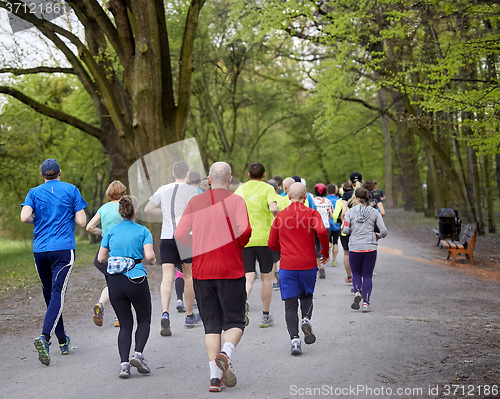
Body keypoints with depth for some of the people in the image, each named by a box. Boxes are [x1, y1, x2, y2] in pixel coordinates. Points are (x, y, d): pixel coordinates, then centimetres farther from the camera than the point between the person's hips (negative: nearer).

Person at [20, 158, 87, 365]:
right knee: (57, 296, -9)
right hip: (63, 249, -3)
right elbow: (82, 221, -1)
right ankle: (44, 337, -29)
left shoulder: (34, 192, 7)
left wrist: (37, 219, 13)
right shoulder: (71, 190, 4)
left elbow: (25, 217, -9)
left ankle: (63, 341, 25)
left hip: (40, 250, 3)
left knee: (50, 295, 15)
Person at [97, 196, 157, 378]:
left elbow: (101, 258, 7)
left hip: (114, 281, 3)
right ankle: (138, 354, -5)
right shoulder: (143, 231, 0)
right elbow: (149, 256, -13)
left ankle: (124, 363, -5)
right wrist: (153, 260, 9)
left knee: (125, 324, 10)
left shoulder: (111, 231, 7)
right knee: (144, 320, 16)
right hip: (136, 280, -3)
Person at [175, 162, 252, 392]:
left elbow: (180, 235, 2)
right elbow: (244, 230, -17)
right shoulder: (236, 201, -2)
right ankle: (225, 353, -22)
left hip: (201, 270, 3)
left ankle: (214, 376, 0)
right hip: (231, 270, -3)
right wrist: (238, 245, 4)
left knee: (211, 324, 8)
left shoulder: (195, 202, 7)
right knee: (234, 322, 7)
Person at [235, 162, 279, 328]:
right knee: (266, 277, 11)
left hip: (245, 239, 2)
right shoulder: (267, 188, -2)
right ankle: (265, 317, 17)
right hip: (264, 238, -2)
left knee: (248, 277, 2)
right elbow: (273, 208, -18)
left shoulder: (241, 189, 7)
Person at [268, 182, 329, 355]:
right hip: (308, 265, -1)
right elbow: (322, 232, -20)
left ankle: (294, 339, -12)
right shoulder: (311, 213, -2)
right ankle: (306, 319, -5)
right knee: (306, 296, 22)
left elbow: (272, 244, 9)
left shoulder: (280, 216, 6)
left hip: (287, 266, 1)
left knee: (290, 305, 2)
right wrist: (325, 252, -4)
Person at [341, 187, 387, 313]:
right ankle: (366, 303, -1)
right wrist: (378, 236, 18)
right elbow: (384, 231, -3)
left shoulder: (350, 212, -1)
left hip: (355, 247, 0)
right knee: (367, 275, 9)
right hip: (370, 248, 0)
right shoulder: (374, 212, 1)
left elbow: (345, 230, -7)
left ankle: (357, 291, -11)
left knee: (356, 274, 17)